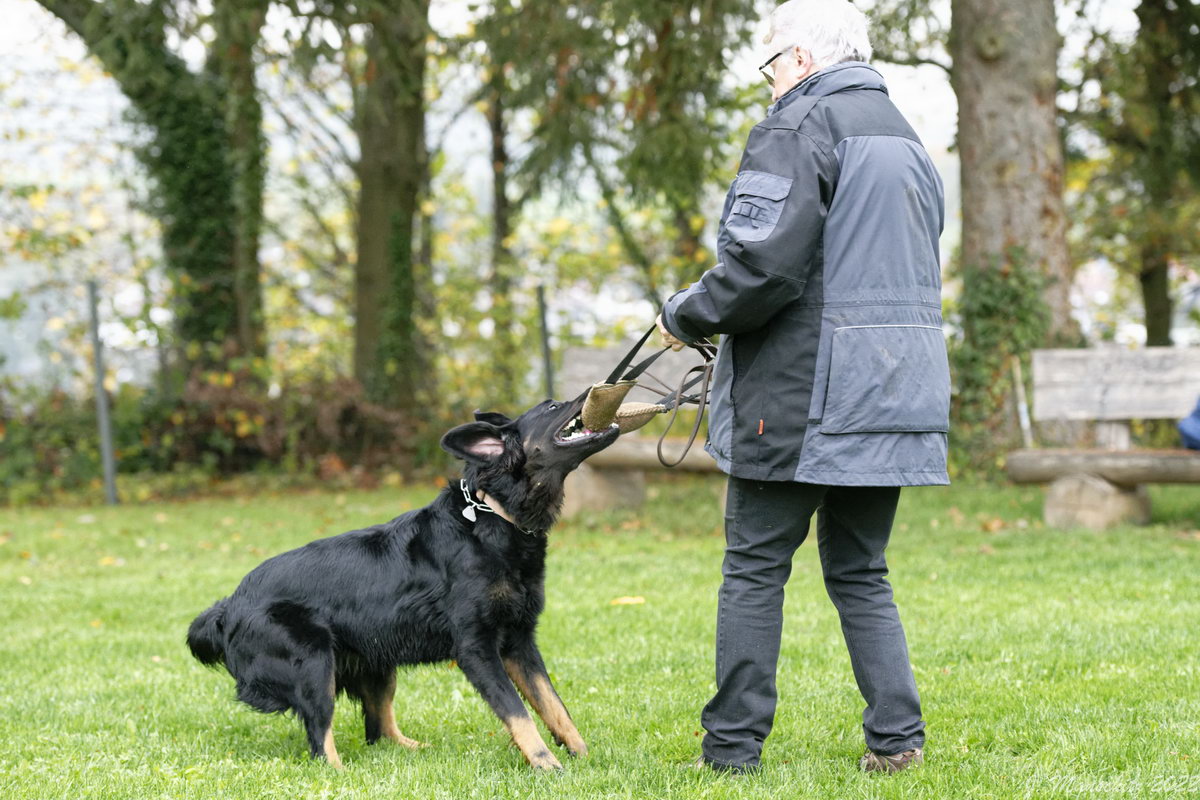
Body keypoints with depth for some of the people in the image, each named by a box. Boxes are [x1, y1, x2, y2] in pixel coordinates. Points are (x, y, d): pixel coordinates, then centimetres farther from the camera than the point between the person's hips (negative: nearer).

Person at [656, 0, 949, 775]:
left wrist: (684, 317, -4)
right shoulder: (908, 141, 19)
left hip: (803, 398, -7)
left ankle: (734, 742, 6)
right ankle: (897, 734, 6)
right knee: (859, 572, 14)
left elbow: (762, 267, -21)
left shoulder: (798, 129, -10)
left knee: (756, 568, 2)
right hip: (894, 392, 8)